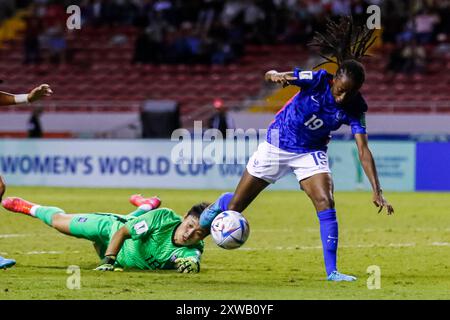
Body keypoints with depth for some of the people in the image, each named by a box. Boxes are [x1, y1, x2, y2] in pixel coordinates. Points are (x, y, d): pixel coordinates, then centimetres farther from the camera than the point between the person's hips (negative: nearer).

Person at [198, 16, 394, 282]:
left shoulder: (355, 108, -21)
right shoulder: (317, 80, -26)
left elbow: (363, 150, -24)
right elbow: (276, 76, -31)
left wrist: (377, 191, -33)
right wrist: (276, 76, -57)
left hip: (311, 153, 1)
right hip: (278, 144, -1)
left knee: (326, 203, -22)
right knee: (234, 206, 8)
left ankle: (332, 271, -14)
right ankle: (215, 208, 46)